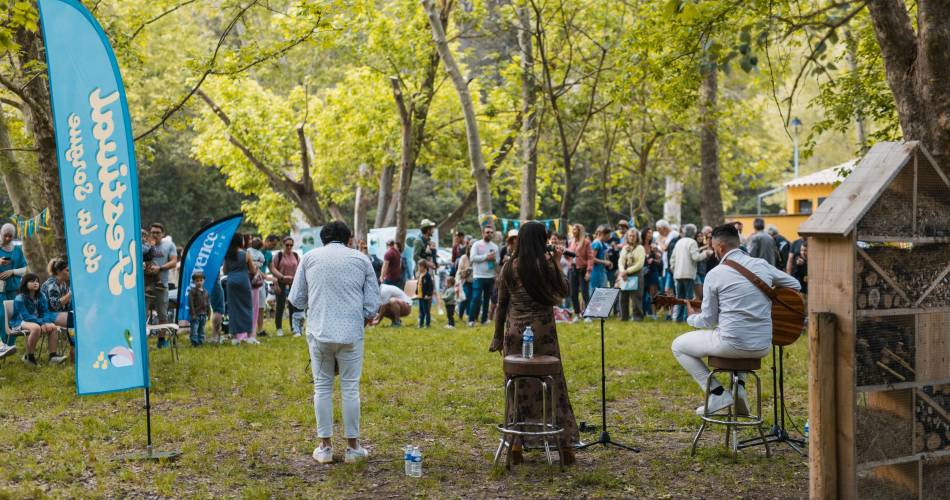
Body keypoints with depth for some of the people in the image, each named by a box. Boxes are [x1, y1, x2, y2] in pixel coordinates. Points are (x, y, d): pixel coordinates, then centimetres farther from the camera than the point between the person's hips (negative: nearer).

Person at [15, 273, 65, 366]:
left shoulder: (40, 297, 7)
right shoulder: (19, 299, -14)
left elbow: (45, 312, 3)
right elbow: (26, 316, -22)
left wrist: (46, 322, -20)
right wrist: (41, 323, -31)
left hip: (38, 321, 7)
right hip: (21, 322, -7)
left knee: (53, 327, -16)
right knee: (36, 328, -37)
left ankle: (53, 355, -13)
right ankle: (28, 356, -23)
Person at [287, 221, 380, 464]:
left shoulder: (309, 257, 7)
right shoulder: (361, 259, 5)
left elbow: (295, 298, 8)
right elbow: (373, 303, 3)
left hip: (319, 332, 1)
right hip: (351, 332, -1)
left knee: (322, 388, 11)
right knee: (350, 389, 7)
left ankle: (325, 447, 15)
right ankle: (353, 447, 13)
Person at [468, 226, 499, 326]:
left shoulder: (495, 247, 10)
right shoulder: (476, 244, -1)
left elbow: (498, 263, 12)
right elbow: (473, 258, -13)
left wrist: (494, 260, -10)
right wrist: (486, 257, -16)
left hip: (490, 276, 4)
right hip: (479, 276, -4)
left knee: (487, 299, 9)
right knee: (476, 298, -9)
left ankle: (484, 319, 17)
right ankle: (471, 320, -4)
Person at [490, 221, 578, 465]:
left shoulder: (510, 267, 1)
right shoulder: (546, 265, -8)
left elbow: (501, 304, 4)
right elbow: (563, 291, 5)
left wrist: (498, 337, 11)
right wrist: (557, 263, 9)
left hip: (515, 331, 2)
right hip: (542, 330, -2)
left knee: (518, 386, 10)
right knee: (552, 384, 6)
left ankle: (516, 444, 10)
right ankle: (564, 444, 9)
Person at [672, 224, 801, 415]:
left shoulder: (715, 274, -7)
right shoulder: (762, 265, 5)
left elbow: (708, 321, 0)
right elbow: (794, 285, 20)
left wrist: (692, 317, 21)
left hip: (732, 344, -5)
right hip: (763, 347, 5)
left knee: (678, 346, 16)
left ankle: (718, 394, 8)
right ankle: (739, 387, 20)